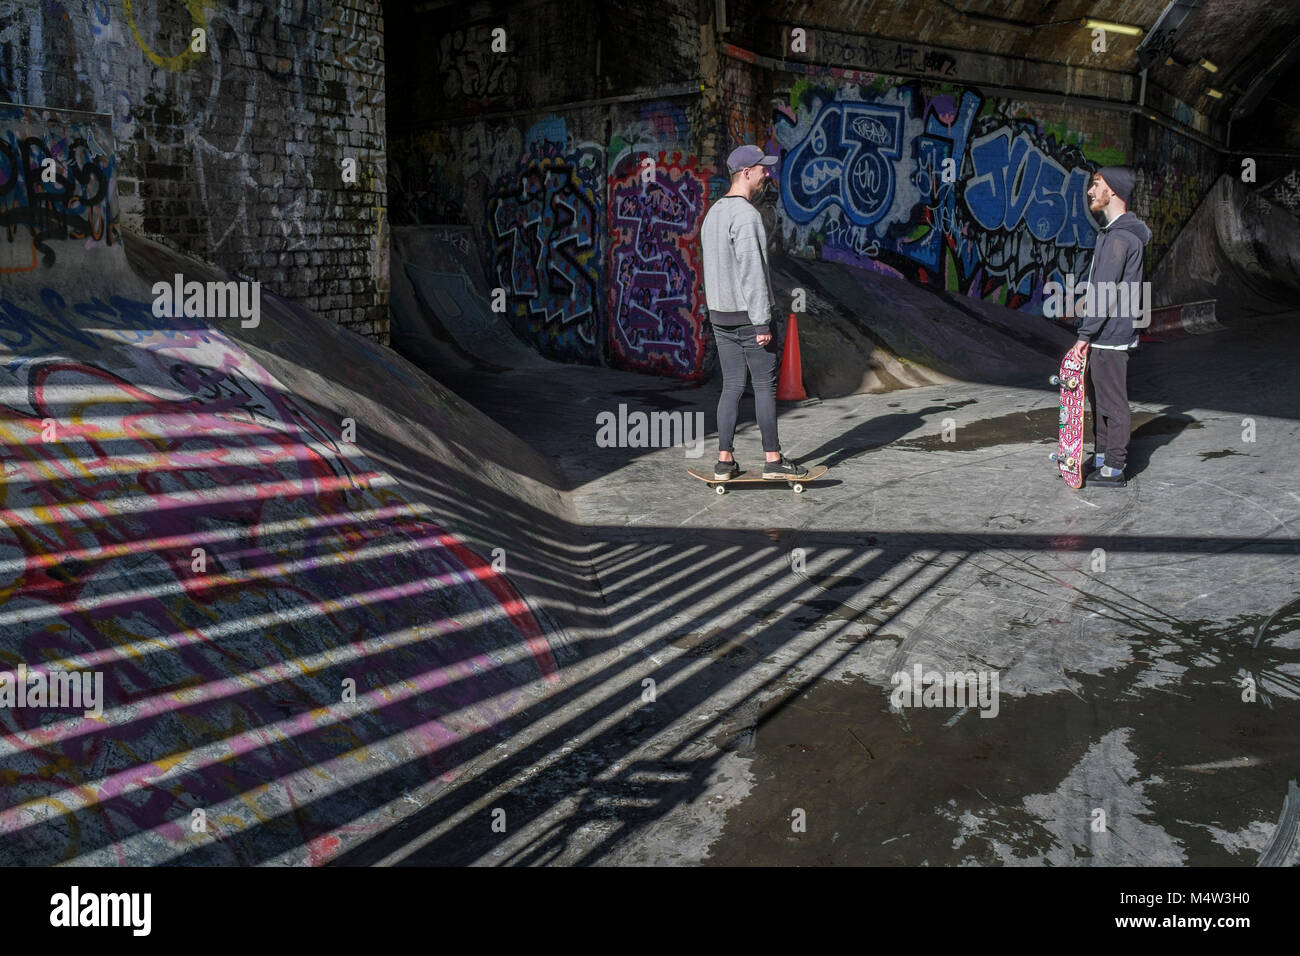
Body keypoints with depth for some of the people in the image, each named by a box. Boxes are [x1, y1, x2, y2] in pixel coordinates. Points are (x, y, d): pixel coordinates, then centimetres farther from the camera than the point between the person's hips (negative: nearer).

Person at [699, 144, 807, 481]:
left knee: (732, 385, 9)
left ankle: (725, 461, 9)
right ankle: (773, 459, 5)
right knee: (765, 384, 0)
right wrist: (762, 323, -18)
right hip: (748, 315, -8)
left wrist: (720, 311, 18)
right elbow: (752, 273, -20)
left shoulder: (713, 213, 13)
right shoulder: (746, 215, -16)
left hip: (720, 315, 8)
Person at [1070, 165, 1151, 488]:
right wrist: (1089, 333, 18)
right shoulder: (1115, 231, 16)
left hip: (1110, 338, -10)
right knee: (1098, 398, 17)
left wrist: (1085, 333, -18)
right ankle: (1101, 458, 27)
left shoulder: (1120, 236, -17)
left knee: (1113, 402, -3)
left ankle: (1114, 469, 4)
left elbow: (1105, 290, -21)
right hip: (1106, 336, 10)